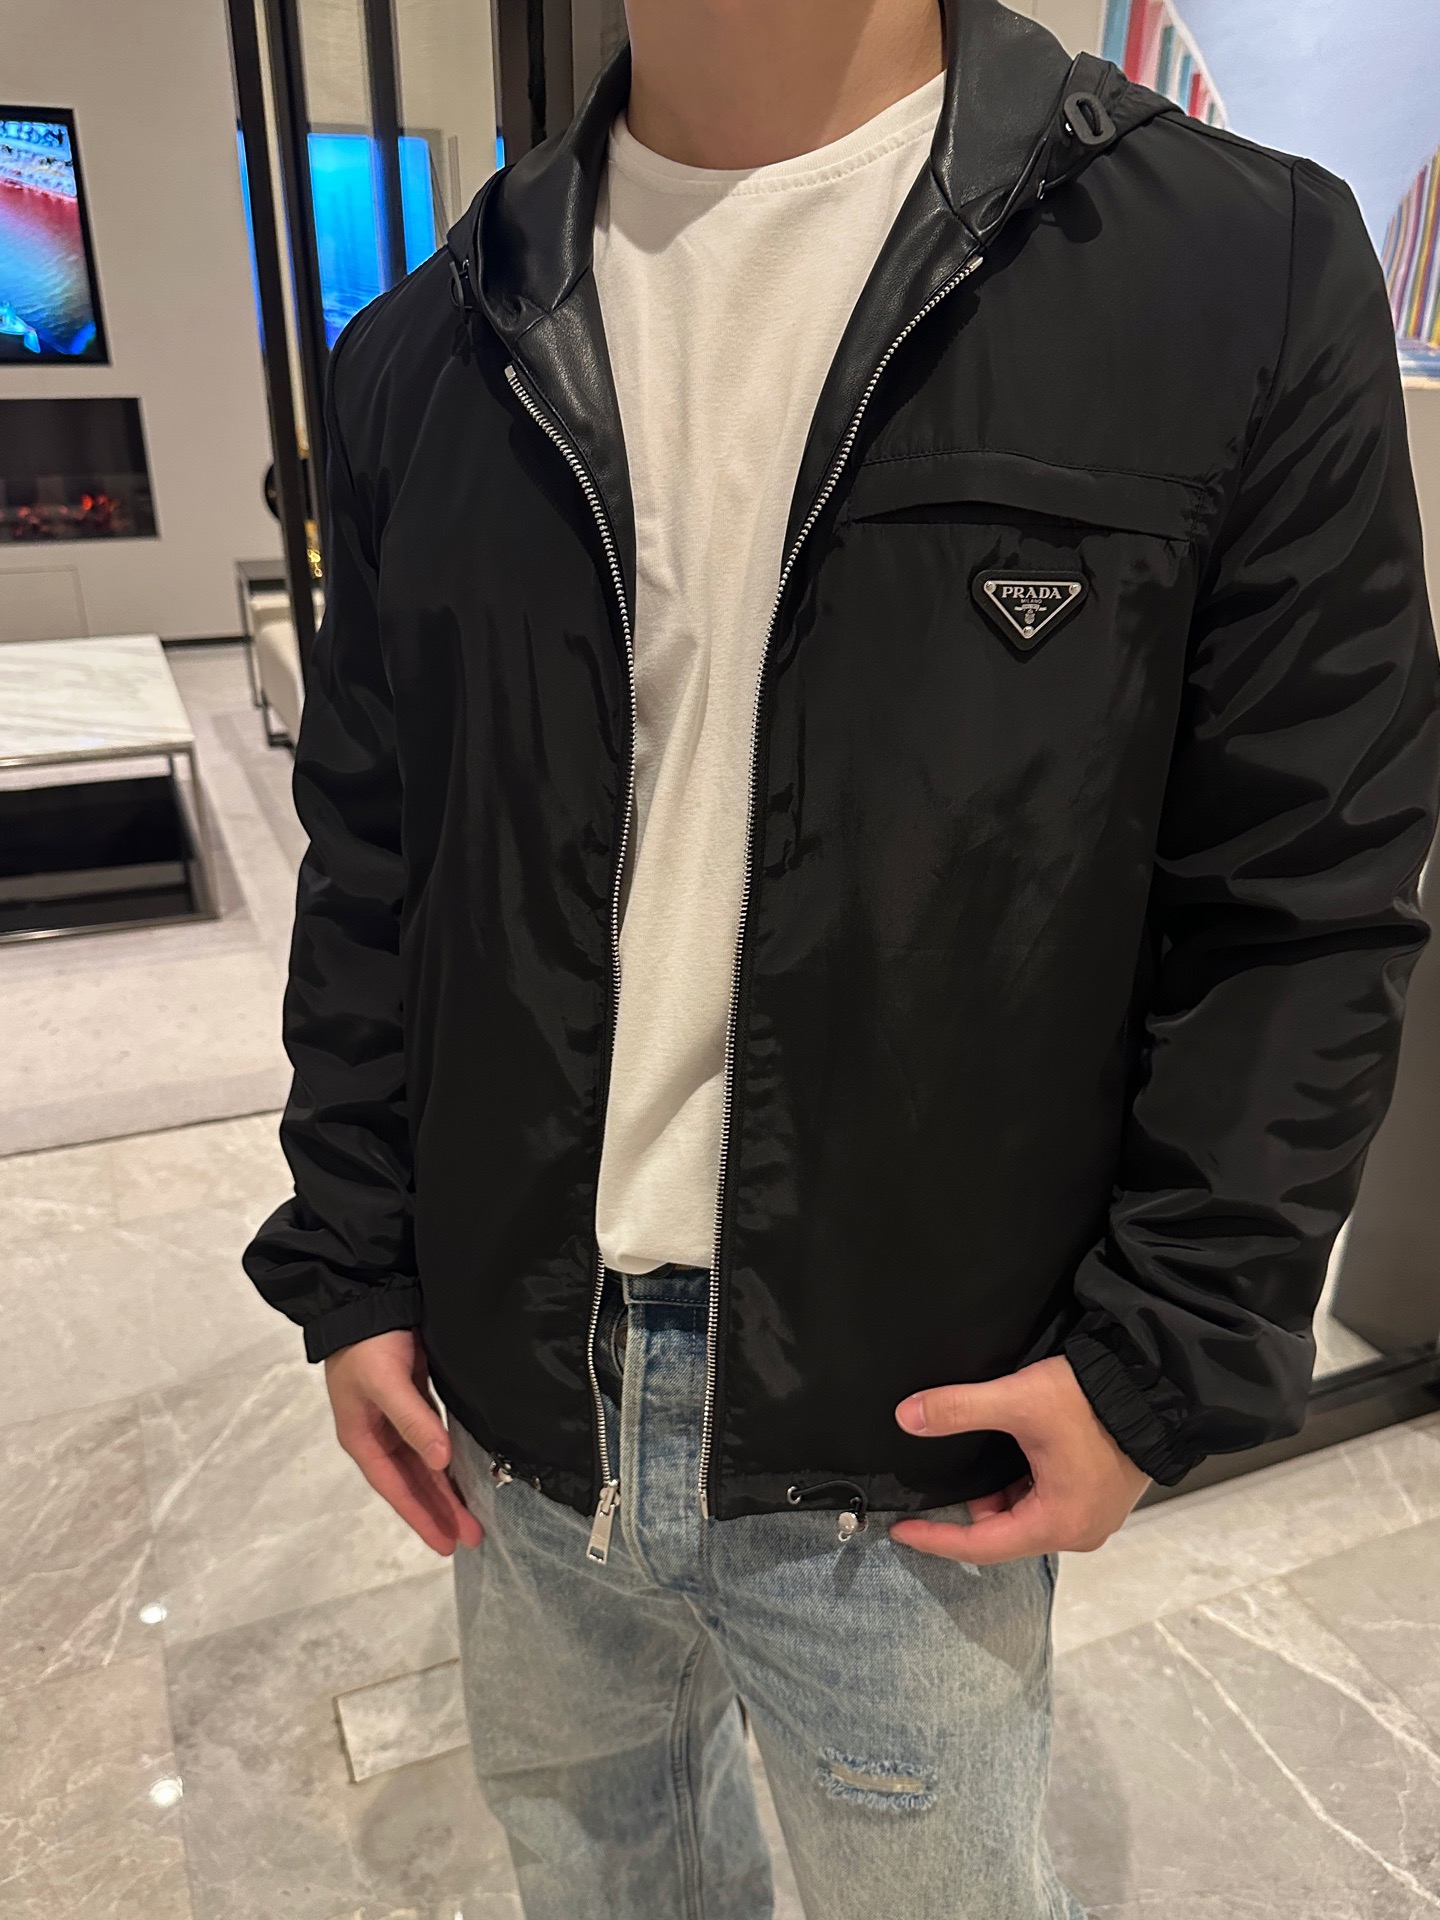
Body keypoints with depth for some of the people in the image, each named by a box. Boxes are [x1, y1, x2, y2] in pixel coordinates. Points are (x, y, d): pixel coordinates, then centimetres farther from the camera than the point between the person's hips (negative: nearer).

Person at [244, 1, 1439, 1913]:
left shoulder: (1246, 270, -10)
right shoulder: (425, 352, 2)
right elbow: (368, 869, 6)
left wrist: (1170, 1358, -12)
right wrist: (350, 1270, 5)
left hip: (907, 1448, -3)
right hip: (514, 1404, 4)